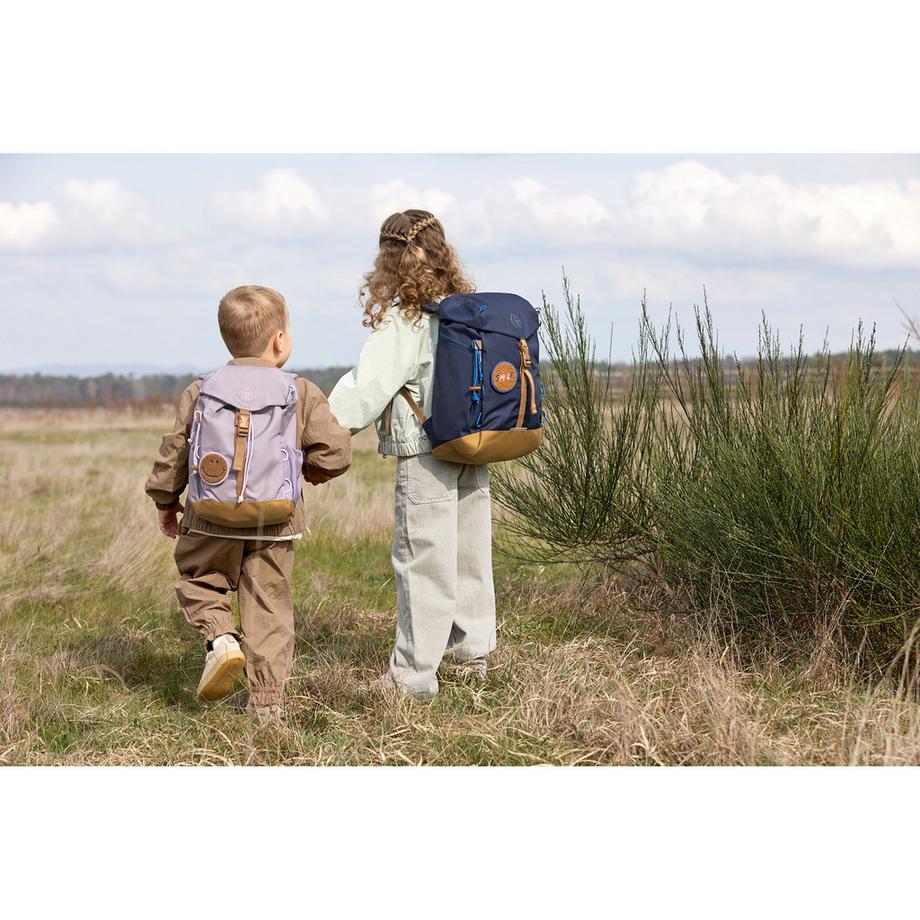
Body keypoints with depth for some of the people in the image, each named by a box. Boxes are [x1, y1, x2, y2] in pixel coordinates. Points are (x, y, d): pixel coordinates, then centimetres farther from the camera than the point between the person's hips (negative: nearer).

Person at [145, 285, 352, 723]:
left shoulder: (201, 391, 0)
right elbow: (336, 450, -8)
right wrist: (314, 470, 15)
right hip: (275, 522, 0)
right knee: (269, 604, 9)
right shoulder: (302, 393, -4)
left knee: (198, 582, 21)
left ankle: (220, 637, -7)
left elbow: (175, 449, 4)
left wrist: (166, 501, 19)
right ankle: (267, 698, 8)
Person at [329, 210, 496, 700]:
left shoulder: (401, 323, -15)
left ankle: (413, 673, 3)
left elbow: (369, 387, -19)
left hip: (424, 459, -7)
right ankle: (473, 652, 28)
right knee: (470, 554, 16)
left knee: (422, 561, -2)